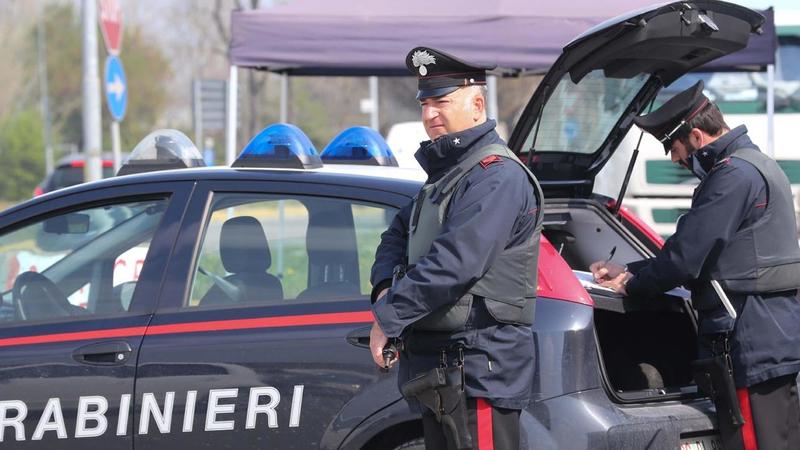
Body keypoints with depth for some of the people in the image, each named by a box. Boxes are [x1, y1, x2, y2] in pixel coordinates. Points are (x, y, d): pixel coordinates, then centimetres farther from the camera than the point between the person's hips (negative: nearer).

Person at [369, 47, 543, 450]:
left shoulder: (496, 175, -13)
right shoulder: (444, 173, 21)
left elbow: (454, 262, -22)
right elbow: (397, 237, 23)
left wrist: (388, 317, -16)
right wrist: (386, 291, 1)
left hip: (479, 370, -10)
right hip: (440, 371, 10)